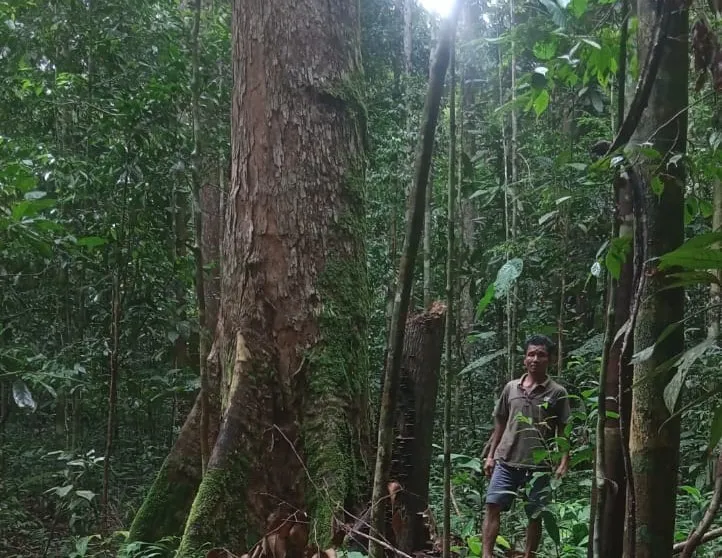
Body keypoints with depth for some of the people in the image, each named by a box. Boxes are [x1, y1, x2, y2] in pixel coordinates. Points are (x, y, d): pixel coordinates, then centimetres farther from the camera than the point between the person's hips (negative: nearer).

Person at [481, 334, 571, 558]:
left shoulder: (557, 393, 0)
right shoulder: (511, 388, 8)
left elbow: (563, 432, 0)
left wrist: (564, 463, -10)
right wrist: (490, 455, 10)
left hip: (538, 465, -2)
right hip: (506, 461, 2)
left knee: (535, 515, 4)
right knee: (492, 506, -6)